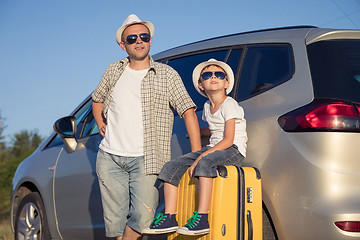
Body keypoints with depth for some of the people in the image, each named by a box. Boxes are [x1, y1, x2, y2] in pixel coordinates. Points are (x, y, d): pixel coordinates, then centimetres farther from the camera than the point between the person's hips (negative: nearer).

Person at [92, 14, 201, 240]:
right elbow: (97, 99, 31)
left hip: (145, 160, -3)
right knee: (115, 221, 1)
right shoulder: (114, 71, 12)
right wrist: (101, 124, 13)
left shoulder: (167, 74, 1)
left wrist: (197, 156, -13)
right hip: (110, 157, 3)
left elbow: (189, 112, -5)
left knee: (143, 217, -17)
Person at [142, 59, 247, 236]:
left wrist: (199, 158, -23)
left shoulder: (229, 104, -9)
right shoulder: (207, 107, 15)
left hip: (233, 150, -8)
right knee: (171, 167, -10)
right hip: (213, 148, 8)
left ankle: (202, 218, -43)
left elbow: (228, 140, -18)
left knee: (204, 163, -40)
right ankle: (169, 218, -14)